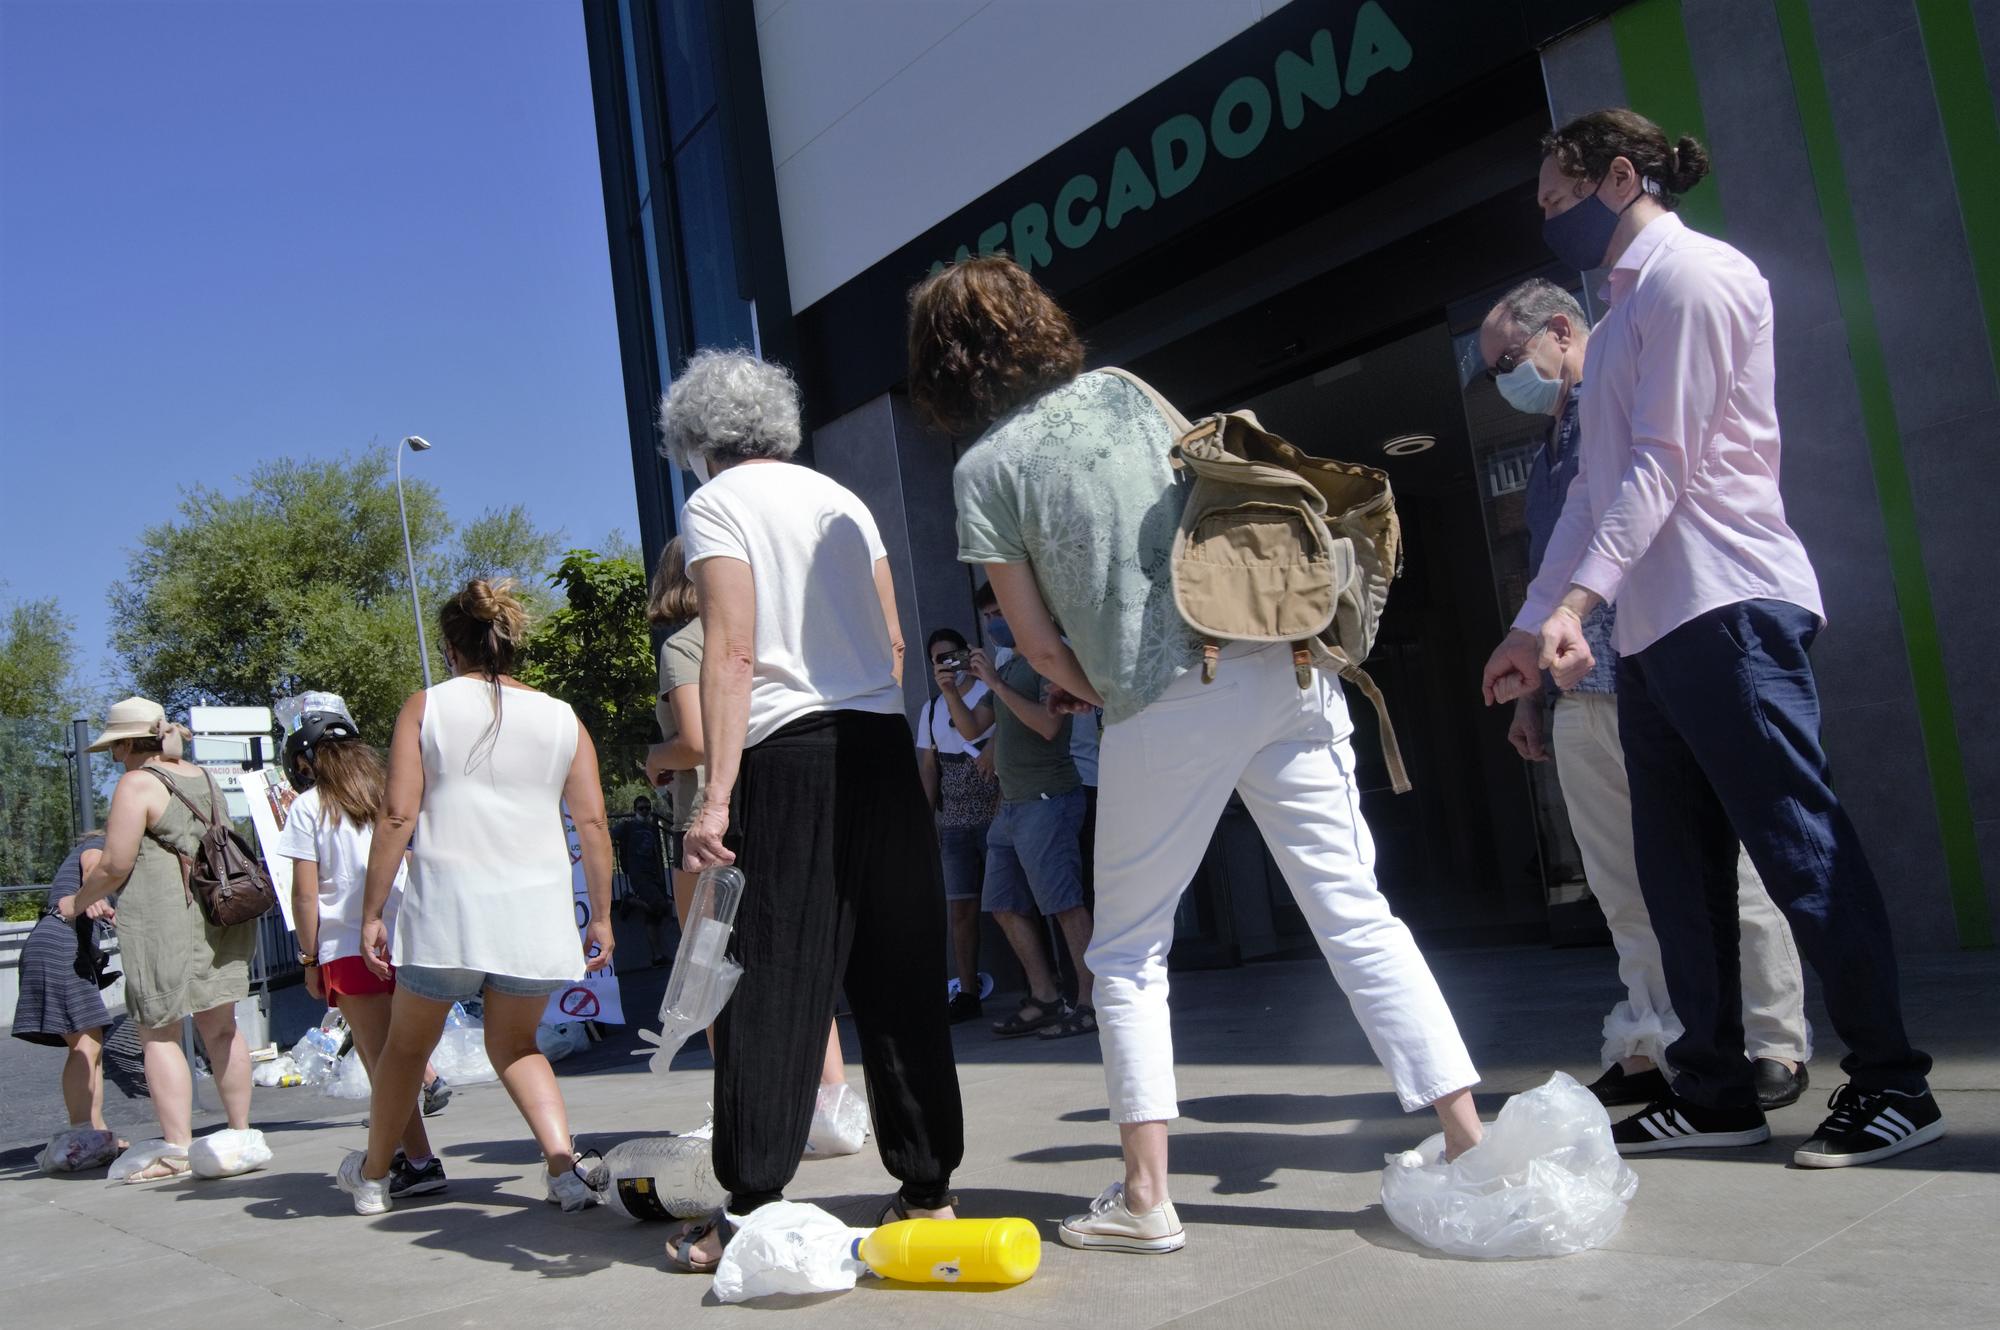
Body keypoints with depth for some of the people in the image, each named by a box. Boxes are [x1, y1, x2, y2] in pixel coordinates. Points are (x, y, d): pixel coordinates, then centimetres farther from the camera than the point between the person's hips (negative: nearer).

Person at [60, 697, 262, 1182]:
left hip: (163, 917, -7)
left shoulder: (137, 784, -8)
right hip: (217, 913, 7)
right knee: (220, 1027, 12)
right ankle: (241, 1134, 16)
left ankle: (177, 1149, -4)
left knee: (159, 1034, -1)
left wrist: (78, 902, 6)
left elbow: (116, 864, -11)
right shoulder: (203, 778, 15)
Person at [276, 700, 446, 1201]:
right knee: (380, 1054, 19)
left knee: (382, 1060, -2)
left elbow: (306, 893, -3)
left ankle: (420, 1161, -7)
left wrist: (309, 958, 4)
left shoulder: (308, 807, 1)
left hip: (349, 948, -5)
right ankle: (403, 1149, 22)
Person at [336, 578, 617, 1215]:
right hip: (538, 907, 2)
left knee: (408, 1043, 19)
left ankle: (373, 1175, 36)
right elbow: (592, 822, 3)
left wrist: (372, 912, 0)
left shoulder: (426, 707, 2)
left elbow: (397, 815, -4)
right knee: (515, 1044, 19)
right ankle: (565, 1166, 2)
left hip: (447, 903, -2)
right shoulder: (562, 718, 7)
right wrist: (600, 916, 10)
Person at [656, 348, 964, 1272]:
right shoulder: (842, 499, 19)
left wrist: (715, 795, -14)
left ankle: (750, 1208, 3)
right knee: (900, 978, 8)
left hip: (792, 752, -6)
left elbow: (733, 651, -11)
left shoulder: (715, 505, 1)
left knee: (771, 986, -2)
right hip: (885, 744, 6)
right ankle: (927, 1186, 14)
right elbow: (894, 644, 15)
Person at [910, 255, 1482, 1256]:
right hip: (1278, 666, 5)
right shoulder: (1124, 390, 15)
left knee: (1128, 951, 11)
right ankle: (1470, 1143, 7)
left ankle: (1144, 1196, 11)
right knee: (1356, 910, 7)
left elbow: (1037, 640, 2)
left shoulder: (983, 469, 2)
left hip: (1162, 711, -4)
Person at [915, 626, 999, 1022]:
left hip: (995, 811, -5)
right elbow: (928, 765, 18)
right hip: (954, 821, 5)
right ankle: (967, 994, 9)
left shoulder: (988, 691, 1)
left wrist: (950, 690, -17)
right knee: (961, 908, 4)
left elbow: (974, 730, -17)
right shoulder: (931, 708, 16)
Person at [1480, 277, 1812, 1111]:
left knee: (1724, 867, 0)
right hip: (1583, 697, 8)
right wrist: (1531, 692, 23)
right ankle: (1650, 1046, 17)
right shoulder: (1549, 453, 23)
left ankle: (1775, 1046, 10)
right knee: (1626, 886, 9)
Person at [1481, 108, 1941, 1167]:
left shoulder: (1689, 274, -4)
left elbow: (1662, 460, -15)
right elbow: (1597, 484, 22)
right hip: (1651, 629, 10)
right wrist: (1532, 624, 18)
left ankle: (1891, 1086, 6)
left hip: (1725, 610, -10)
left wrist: (1578, 597, -22)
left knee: (1799, 845, -5)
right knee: (1678, 870, 9)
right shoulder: (1625, 308, 24)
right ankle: (1714, 1090, 16)